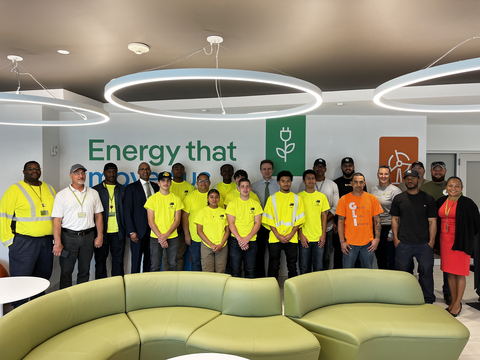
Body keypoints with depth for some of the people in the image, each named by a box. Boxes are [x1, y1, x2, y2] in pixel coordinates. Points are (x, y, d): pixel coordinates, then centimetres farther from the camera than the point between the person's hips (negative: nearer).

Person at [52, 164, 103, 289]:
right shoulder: (62, 195, -1)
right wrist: (57, 243, -11)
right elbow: (57, 220, -5)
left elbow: (98, 215, 9)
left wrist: (100, 236, 3)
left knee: (84, 271, 12)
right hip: (68, 236, -2)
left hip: (88, 236, 3)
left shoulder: (93, 193, 7)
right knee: (66, 271, 3)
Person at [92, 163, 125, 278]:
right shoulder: (96, 190, 4)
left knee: (118, 260, 8)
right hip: (101, 232, -1)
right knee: (100, 261, 8)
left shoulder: (123, 189, 9)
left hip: (118, 232, 1)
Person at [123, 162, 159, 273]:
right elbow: (127, 211, -4)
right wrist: (131, 231, -11)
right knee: (136, 260, 3)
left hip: (153, 229, 4)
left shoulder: (156, 187, 11)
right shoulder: (131, 188, -1)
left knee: (149, 259, 9)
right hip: (138, 231, -4)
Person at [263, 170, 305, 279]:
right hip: (275, 238, 0)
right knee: (273, 266, 5)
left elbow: (299, 219, 3)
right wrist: (278, 235, -9)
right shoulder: (272, 198, 4)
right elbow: (269, 219, 0)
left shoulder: (297, 198, 6)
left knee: (292, 266, 9)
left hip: (292, 238, 1)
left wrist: (291, 234, -8)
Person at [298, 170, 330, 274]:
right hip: (304, 238, -1)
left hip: (318, 238, 1)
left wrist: (323, 235, 0)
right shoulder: (299, 197, 0)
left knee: (319, 268, 6)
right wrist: (301, 235, -6)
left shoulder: (321, 196, 6)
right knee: (304, 268, 6)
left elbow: (324, 216, 7)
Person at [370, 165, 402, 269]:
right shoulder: (374, 189, 9)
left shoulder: (395, 190, -8)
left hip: (388, 228, -5)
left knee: (391, 259, 1)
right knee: (379, 259, 16)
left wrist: (392, 233, -14)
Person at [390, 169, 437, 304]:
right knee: (402, 272, 8)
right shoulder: (398, 199, 7)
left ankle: (428, 301, 19)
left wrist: (431, 241, -3)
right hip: (403, 243, 1)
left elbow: (432, 221, 4)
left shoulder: (428, 199, 5)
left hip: (424, 243, -1)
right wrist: (395, 238, 1)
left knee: (426, 272, 4)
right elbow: (395, 219, 8)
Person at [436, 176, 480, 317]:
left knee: (459, 273, 1)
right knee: (449, 272, 12)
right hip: (445, 240, 5)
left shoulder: (467, 203, -8)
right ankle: (453, 301, 23)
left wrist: (466, 237, 3)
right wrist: (438, 239, 13)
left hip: (460, 242, -5)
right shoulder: (441, 201, 7)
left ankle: (457, 304, 12)